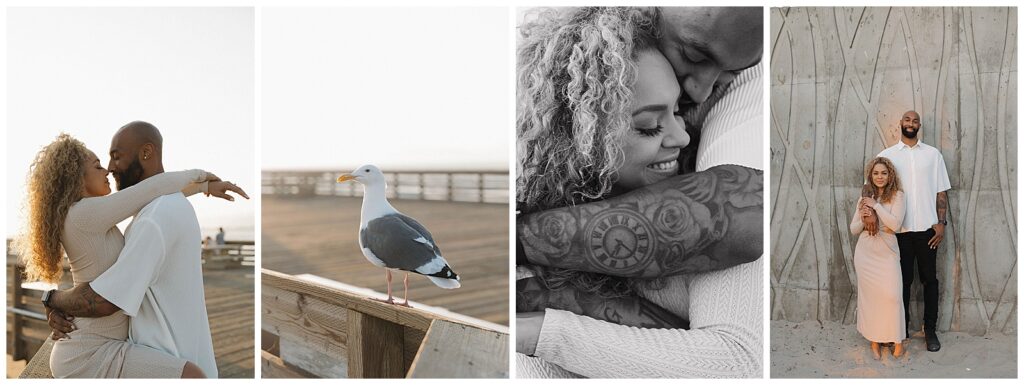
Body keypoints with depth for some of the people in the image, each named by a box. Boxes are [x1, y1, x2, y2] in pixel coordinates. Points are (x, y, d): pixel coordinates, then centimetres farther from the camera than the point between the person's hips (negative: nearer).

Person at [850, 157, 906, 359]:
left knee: (891, 295, -11)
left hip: (887, 253, -3)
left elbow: (895, 224, -15)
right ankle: (874, 339, 13)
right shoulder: (864, 198, 8)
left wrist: (876, 205, -13)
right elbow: (853, 229, 11)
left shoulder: (897, 196, -1)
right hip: (865, 253, 3)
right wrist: (862, 219, -9)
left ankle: (897, 339, 6)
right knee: (869, 296, 4)